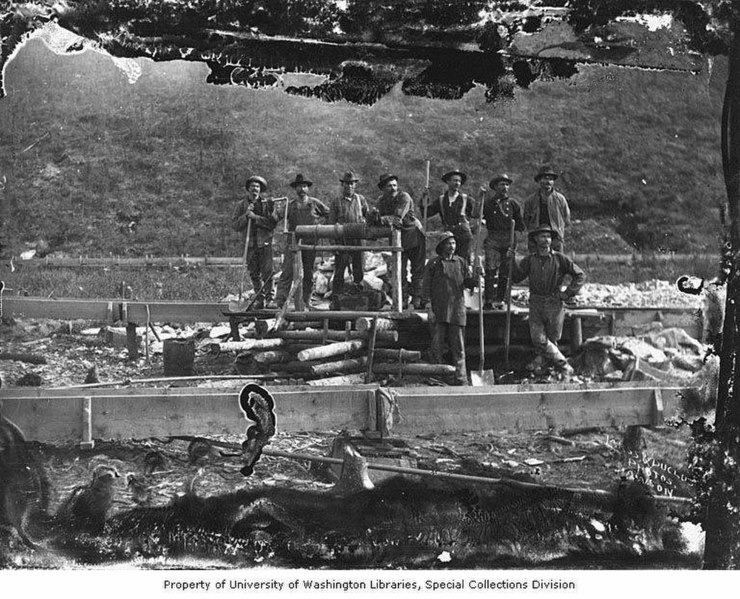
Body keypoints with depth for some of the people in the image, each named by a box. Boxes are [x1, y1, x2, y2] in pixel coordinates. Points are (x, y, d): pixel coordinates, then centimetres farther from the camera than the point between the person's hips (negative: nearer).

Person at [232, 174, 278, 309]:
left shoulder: (267, 204, 3)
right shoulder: (241, 205, 8)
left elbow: (273, 222, -9)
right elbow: (236, 226, 1)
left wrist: (256, 217, -16)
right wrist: (246, 215, -13)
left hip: (265, 242, -2)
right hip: (250, 243, 2)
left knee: (267, 272, -8)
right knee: (254, 273, 6)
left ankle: (269, 298, 0)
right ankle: (259, 299, 17)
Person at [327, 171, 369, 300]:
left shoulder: (361, 200, 11)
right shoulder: (336, 202, 5)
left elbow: (368, 217, 20)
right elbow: (331, 223, 3)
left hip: (358, 240, 2)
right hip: (342, 241, -2)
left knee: (359, 269, 4)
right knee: (339, 270, -3)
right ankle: (336, 297, 2)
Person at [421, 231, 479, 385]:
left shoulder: (461, 262, 13)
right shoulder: (433, 263, 6)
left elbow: (468, 282, 11)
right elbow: (427, 286, 4)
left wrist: (477, 279, -9)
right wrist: (428, 303, -6)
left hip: (457, 311, 2)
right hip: (438, 311, -2)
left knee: (458, 347, 2)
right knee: (436, 345, -1)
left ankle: (461, 379, 3)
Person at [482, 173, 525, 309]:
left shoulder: (513, 204, 10)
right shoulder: (488, 202, 8)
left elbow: (521, 226, 14)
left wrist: (511, 225, -1)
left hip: (509, 241, 2)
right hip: (493, 240, -2)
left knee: (505, 273, 4)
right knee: (491, 271, -12)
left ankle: (500, 300, 14)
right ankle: (488, 301, -12)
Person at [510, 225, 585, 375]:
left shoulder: (560, 259, -3)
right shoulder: (530, 260, 5)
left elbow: (580, 275, 1)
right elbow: (517, 278, 0)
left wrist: (567, 294, -3)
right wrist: (513, 261, -12)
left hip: (555, 304, -1)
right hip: (536, 304, 1)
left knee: (552, 338, 8)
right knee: (538, 338, -8)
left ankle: (540, 359, 33)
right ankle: (564, 365, 6)